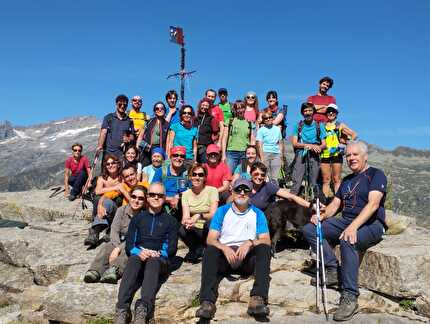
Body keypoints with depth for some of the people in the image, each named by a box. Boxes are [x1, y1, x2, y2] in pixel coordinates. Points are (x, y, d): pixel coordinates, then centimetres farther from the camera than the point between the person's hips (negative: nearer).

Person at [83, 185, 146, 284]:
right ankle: (95, 271, -47)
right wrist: (116, 246, -26)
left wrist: (118, 249, -29)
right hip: (118, 242, 5)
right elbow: (114, 230, -7)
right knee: (106, 247, -25)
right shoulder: (121, 210, 3)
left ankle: (114, 270, -64)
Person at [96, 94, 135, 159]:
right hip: (108, 152, -1)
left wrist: (128, 139, -10)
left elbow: (132, 136, 14)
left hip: (122, 152, 1)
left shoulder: (129, 120, 13)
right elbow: (103, 132, 0)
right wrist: (100, 146, -15)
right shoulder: (108, 117, 9)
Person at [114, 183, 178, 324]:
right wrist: (139, 252, -10)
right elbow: (129, 245, 12)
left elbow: (172, 248, 8)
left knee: (153, 262, -36)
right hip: (139, 255, 1)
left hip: (160, 259, -1)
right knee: (133, 260, -34)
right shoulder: (137, 218, 23)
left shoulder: (170, 221, 19)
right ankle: (122, 309, -51)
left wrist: (158, 254, -12)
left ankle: (143, 309, -57)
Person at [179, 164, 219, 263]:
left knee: (210, 223, -34)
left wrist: (199, 215, -39)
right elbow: (185, 216, -11)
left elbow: (213, 214, -19)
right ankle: (199, 249, 0)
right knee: (182, 231, -28)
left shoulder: (212, 190, -9)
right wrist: (186, 221, -35)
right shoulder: (186, 194, 1)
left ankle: (196, 250, -7)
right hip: (194, 230, 2)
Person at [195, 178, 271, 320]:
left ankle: (258, 298, -43)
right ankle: (207, 301, -44)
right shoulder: (222, 211, 8)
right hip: (225, 255, 0)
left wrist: (250, 243, -20)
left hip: (248, 257, 0)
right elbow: (211, 239, 0)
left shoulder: (258, 214, 9)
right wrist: (224, 248, -21)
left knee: (264, 248, -29)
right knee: (210, 250, -30)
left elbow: (266, 240, 1)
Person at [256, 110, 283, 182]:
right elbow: (260, 145, -2)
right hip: (265, 153, -3)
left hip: (276, 154, 3)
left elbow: (280, 143, 19)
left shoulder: (277, 129, 15)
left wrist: (281, 156, 14)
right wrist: (262, 158, -10)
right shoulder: (261, 130, 3)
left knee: (275, 178, 0)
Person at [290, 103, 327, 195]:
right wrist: (310, 145, -10)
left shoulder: (319, 126, 12)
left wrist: (319, 148, -16)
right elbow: (294, 143, 3)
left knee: (313, 183, -3)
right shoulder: (298, 125, 10)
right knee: (296, 181, -13)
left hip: (314, 155, 1)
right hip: (300, 154, -1)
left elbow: (324, 144, 9)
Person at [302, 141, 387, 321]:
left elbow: (373, 204, -18)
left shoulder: (376, 175, -2)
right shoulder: (347, 180, 22)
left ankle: (350, 298, -33)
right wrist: (321, 217, -4)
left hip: (371, 224, -8)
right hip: (346, 221, 8)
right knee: (309, 229, -8)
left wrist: (353, 226, -32)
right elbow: (335, 204, 19)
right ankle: (333, 271, -12)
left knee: (347, 240, -39)